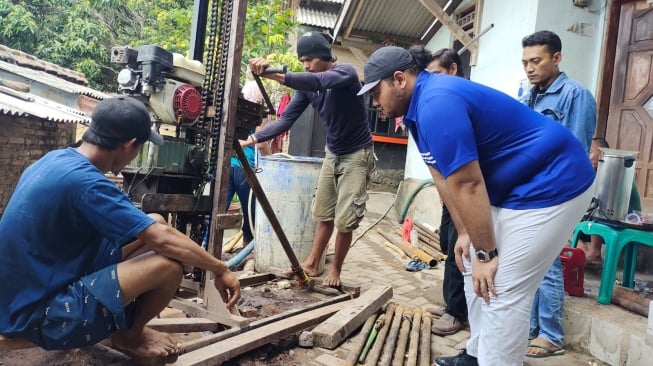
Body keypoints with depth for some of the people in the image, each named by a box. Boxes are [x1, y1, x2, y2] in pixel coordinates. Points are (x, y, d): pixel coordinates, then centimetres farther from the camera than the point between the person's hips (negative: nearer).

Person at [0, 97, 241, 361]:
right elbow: (163, 240, -27)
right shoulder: (83, 180, -27)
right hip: (40, 315, -10)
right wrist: (220, 269, -15)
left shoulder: (55, 159, 3)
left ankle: (127, 322, 16)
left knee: (154, 223, 6)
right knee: (169, 264, -24)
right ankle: (129, 335, 6)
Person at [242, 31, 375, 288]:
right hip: (333, 153, 6)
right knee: (324, 213, 12)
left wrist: (273, 74, -56)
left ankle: (335, 270, 13)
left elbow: (319, 82, -44)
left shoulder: (345, 72, -22)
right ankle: (312, 263, 25)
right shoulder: (307, 86, -3)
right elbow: (286, 120, -10)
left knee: (345, 219, -5)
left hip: (357, 154, -6)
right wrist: (253, 139, -23)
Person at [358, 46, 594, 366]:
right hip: (510, 188, 10)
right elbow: (445, 177, 7)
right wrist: (464, 233, 7)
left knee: (502, 292, -8)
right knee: (475, 275, 15)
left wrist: (486, 253, -17)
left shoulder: (436, 103, -26)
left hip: (550, 185, -10)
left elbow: (467, 185, -25)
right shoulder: (420, 106, 6)